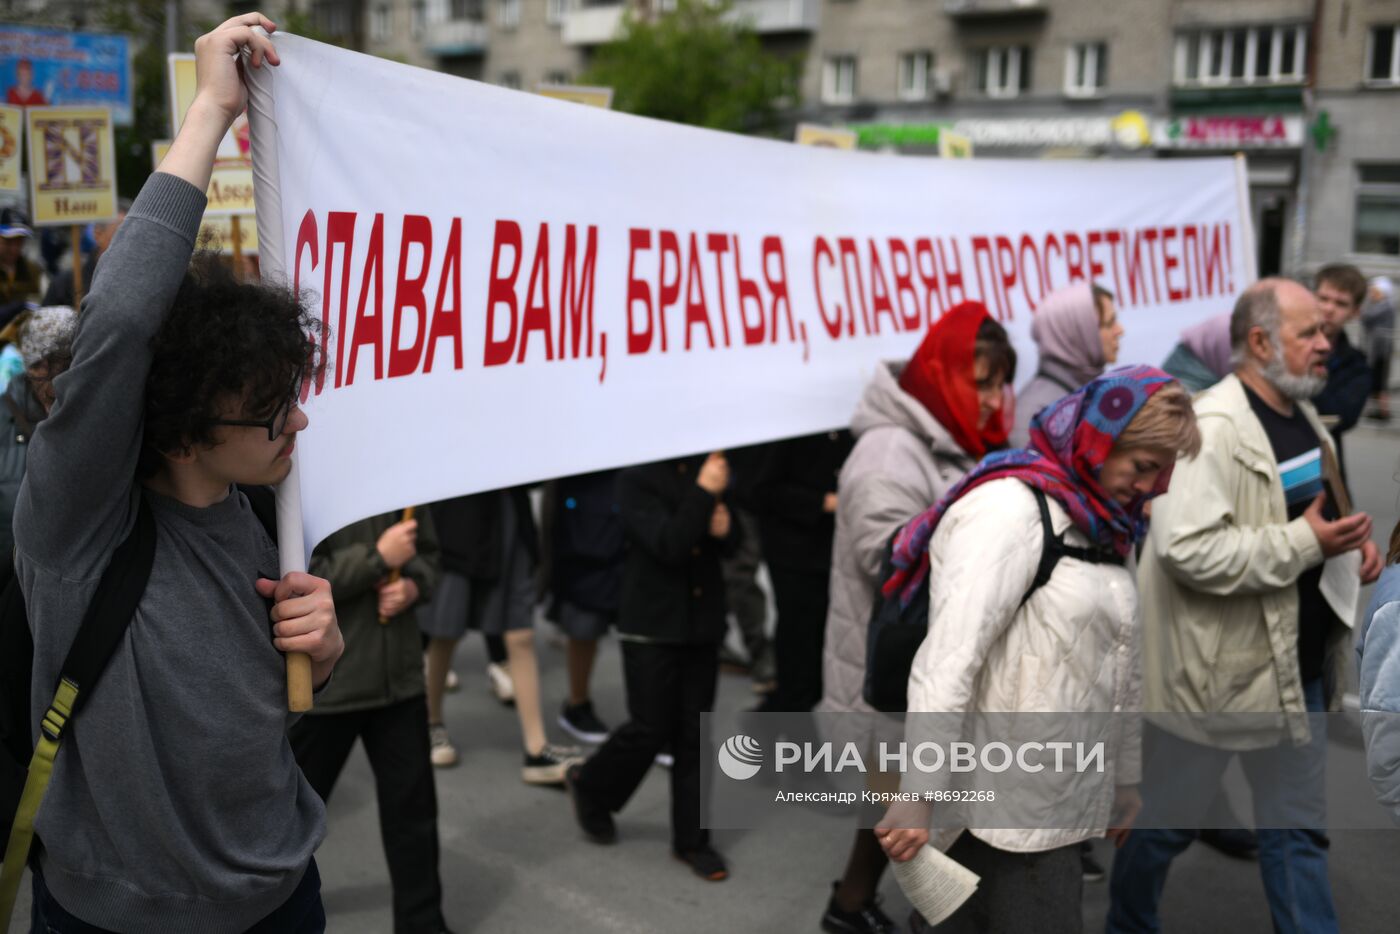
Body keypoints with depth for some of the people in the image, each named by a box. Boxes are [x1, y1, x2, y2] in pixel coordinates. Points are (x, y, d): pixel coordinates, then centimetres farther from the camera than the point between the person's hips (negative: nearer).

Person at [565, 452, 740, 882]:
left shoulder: (705, 467, 2)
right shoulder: (637, 477, -12)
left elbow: (729, 540, 12)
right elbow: (669, 546, -23)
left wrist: (725, 528, -10)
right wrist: (704, 494, -27)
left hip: (703, 621, 5)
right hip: (652, 624, -5)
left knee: (694, 734, 9)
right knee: (652, 728, 2)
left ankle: (691, 839, 21)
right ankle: (590, 786, 30)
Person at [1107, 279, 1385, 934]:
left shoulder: (1303, 415, 8)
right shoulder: (1212, 428, -21)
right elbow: (1187, 548, -31)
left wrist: (1352, 541, 2)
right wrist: (1304, 544, -25)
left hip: (1297, 665, 8)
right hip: (1218, 670, -8)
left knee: (1296, 825, 17)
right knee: (1166, 819, 12)